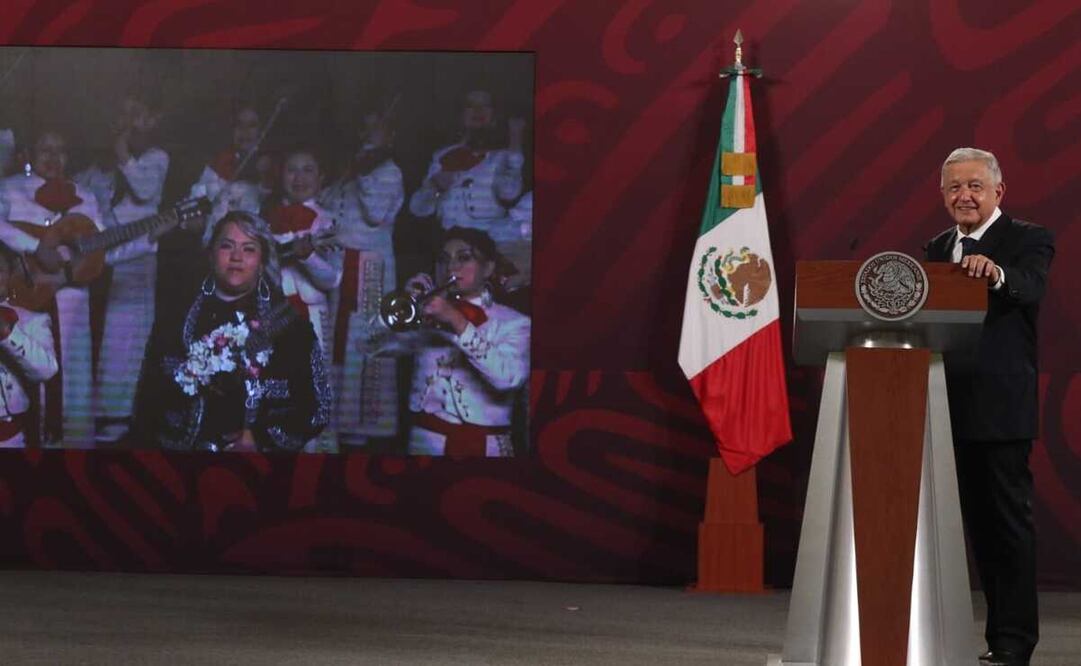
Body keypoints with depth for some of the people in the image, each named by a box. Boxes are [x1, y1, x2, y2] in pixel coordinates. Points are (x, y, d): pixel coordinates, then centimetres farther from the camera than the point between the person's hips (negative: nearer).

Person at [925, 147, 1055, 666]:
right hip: (953, 407, 7)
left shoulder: (1027, 240, -5)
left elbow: (1031, 289, -27)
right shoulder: (937, 249, 16)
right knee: (977, 520, 13)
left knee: (1009, 519, -4)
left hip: (1001, 405, -7)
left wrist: (996, 273, -46)